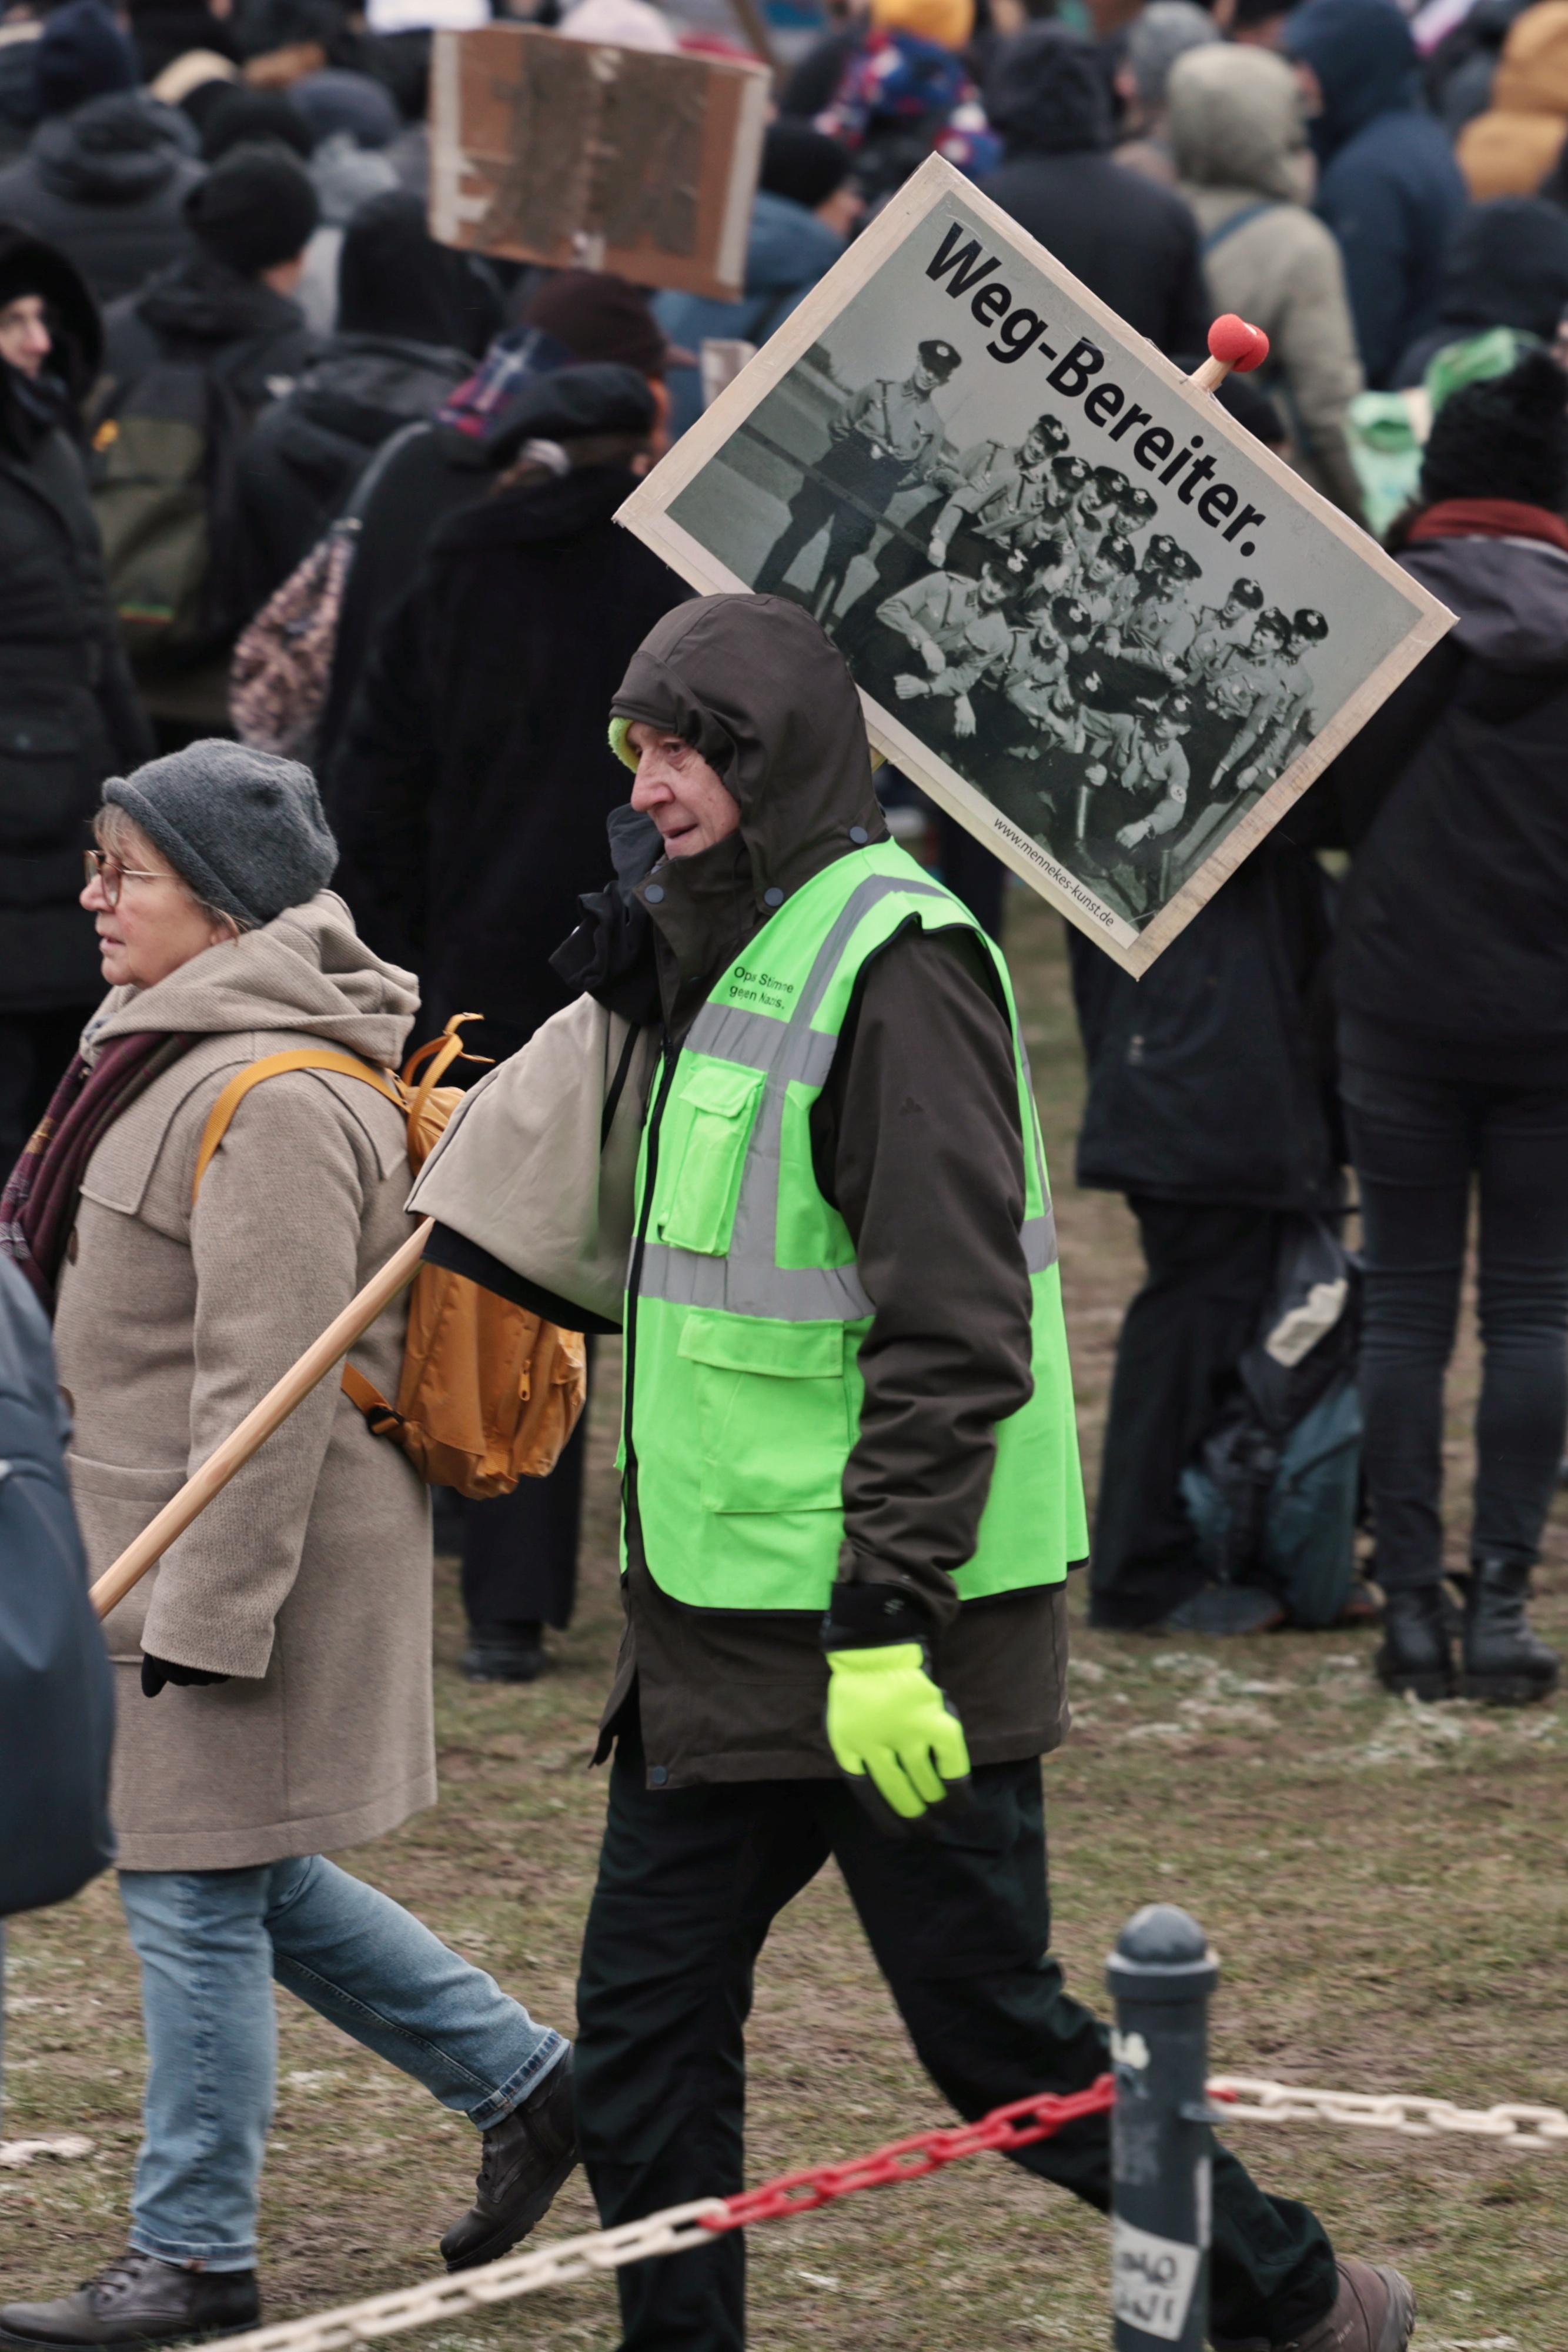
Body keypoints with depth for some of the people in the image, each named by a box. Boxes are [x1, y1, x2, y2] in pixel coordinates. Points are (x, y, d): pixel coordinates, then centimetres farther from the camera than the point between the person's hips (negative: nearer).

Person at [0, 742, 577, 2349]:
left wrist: (206, 1613, -24)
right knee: (247, 1881, 17)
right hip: (160, 1541, 10)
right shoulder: (168, 1051, 13)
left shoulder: (277, 1102, -21)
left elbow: (270, 1389, -24)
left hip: (253, 1548, -10)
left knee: (198, 1890, -1)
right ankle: (523, 2083, 27)